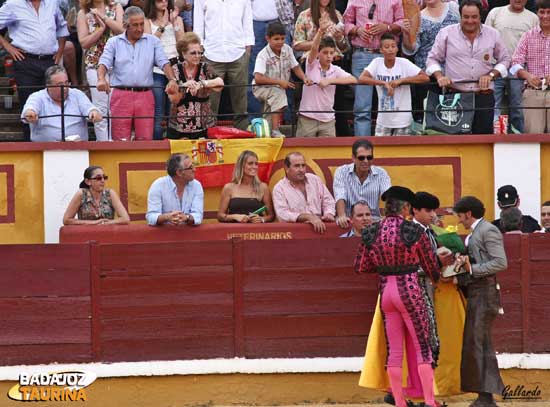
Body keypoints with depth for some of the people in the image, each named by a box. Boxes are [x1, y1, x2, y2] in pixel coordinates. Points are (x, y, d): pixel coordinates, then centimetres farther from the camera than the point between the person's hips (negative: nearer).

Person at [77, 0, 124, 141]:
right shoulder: (83, 14, 7)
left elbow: (122, 29, -7)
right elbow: (83, 42, -1)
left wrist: (103, 16, -10)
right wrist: (101, 28, -9)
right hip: (95, 65, 0)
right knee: (101, 109, -4)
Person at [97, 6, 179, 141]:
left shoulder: (153, 41, 12)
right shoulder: (114, 42, 9)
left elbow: (163, 63, 3)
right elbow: (104, 63, -2)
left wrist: (172, 79, -16)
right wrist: (101, 79, -24)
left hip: (145, 96, 1)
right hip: (121, 95, -1)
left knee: (146, 139, -3)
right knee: (121, 141, -5)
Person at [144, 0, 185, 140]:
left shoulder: (178, 19, 13)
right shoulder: (147, 21, 7)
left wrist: (174, 22, -4)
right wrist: (162, 25, -8)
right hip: (156, 71, -2)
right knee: (158, 117, -5)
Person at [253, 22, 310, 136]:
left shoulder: (287, 50, -3)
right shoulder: (263, 55, -21)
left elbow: (295, 67, 9)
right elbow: (258, 78, -30)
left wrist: (304, 78, -12)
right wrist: (279, 82, -30)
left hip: (279, 89, 7)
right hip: (261, 88, -7)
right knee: (279, 94, -33)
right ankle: (275, 131, -37)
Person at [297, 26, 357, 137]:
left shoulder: (336, 70, 1)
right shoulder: (312, 65, -3)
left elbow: (353, 80, -13)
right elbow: (314, 48, -21)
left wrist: (330, 81, -20)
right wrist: (320, 31, -39)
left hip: (327, 120, 2)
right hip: (307, 118, -2)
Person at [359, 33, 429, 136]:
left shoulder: (404, 63, -10)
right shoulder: (377, 63, -5)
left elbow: (425, 78, -16)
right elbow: (361, 78, -16)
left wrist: (400, 80, -22)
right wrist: (384, 83, -25)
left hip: (402, 120, -2)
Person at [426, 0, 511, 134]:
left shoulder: (493, 34, 8)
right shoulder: (446, 33, 4)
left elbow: (504, 59, 16)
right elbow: (432, 59, 10)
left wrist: (491, 75, -2)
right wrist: (439, 76, -9)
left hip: (484, 96, 1)